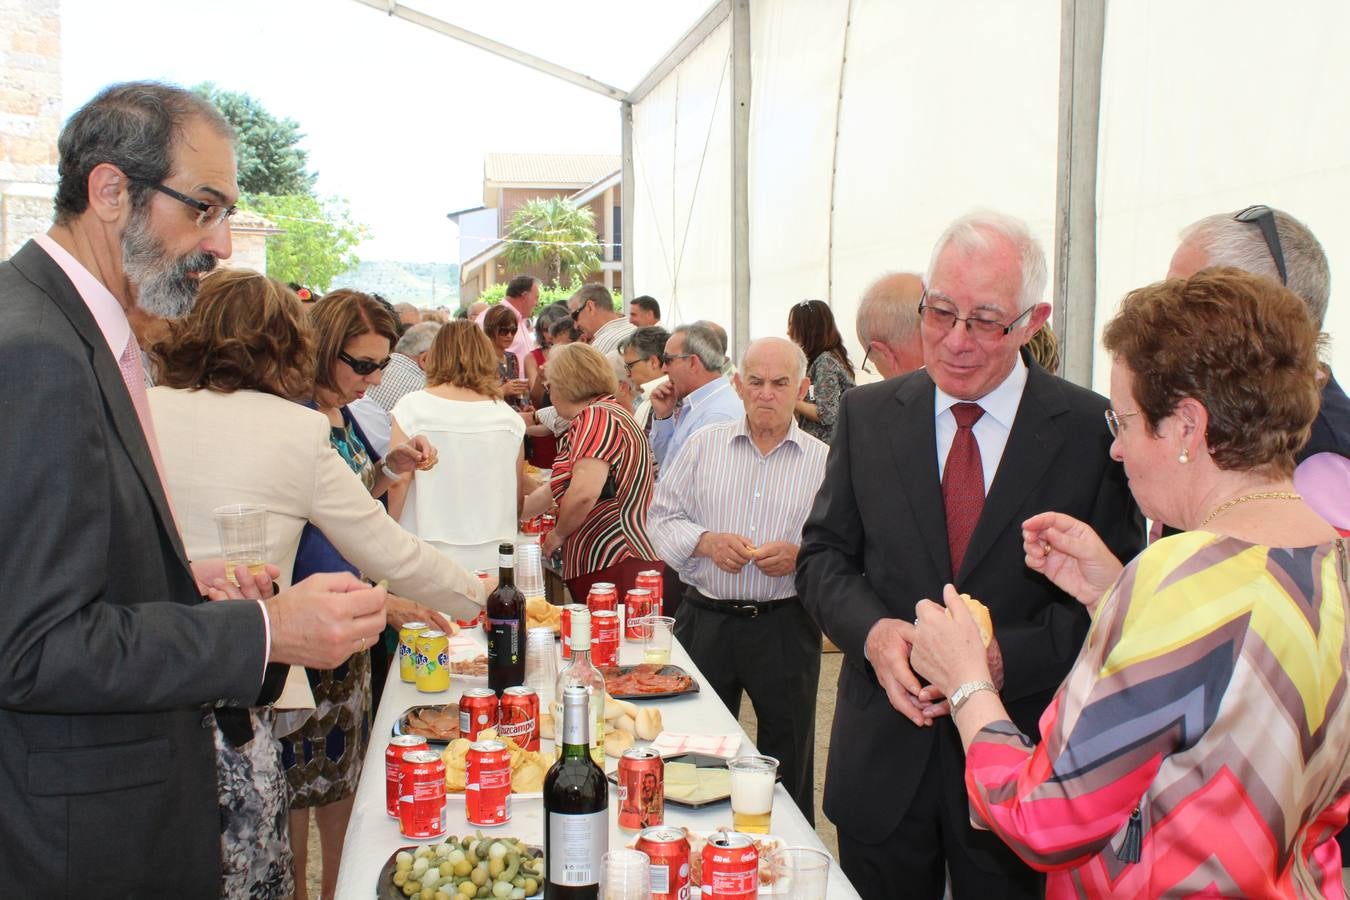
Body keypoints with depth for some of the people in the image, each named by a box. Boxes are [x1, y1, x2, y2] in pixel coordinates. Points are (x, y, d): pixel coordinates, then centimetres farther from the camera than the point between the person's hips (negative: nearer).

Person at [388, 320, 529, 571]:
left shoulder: (411, 408, -6)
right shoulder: (509, 418, 0)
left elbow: (398, 484, -5)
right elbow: (517, 498, 8)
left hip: (426, 559, -2)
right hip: (492, 559, 2)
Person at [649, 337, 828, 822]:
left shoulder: (823, 462, 2)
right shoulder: (704, 445, 6)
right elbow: (661, 518, 5)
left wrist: (800, 556, -20)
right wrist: (706, 541, -13)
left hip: (786, 627, -1)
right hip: (705, 620, 1)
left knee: (787, 762, 9)